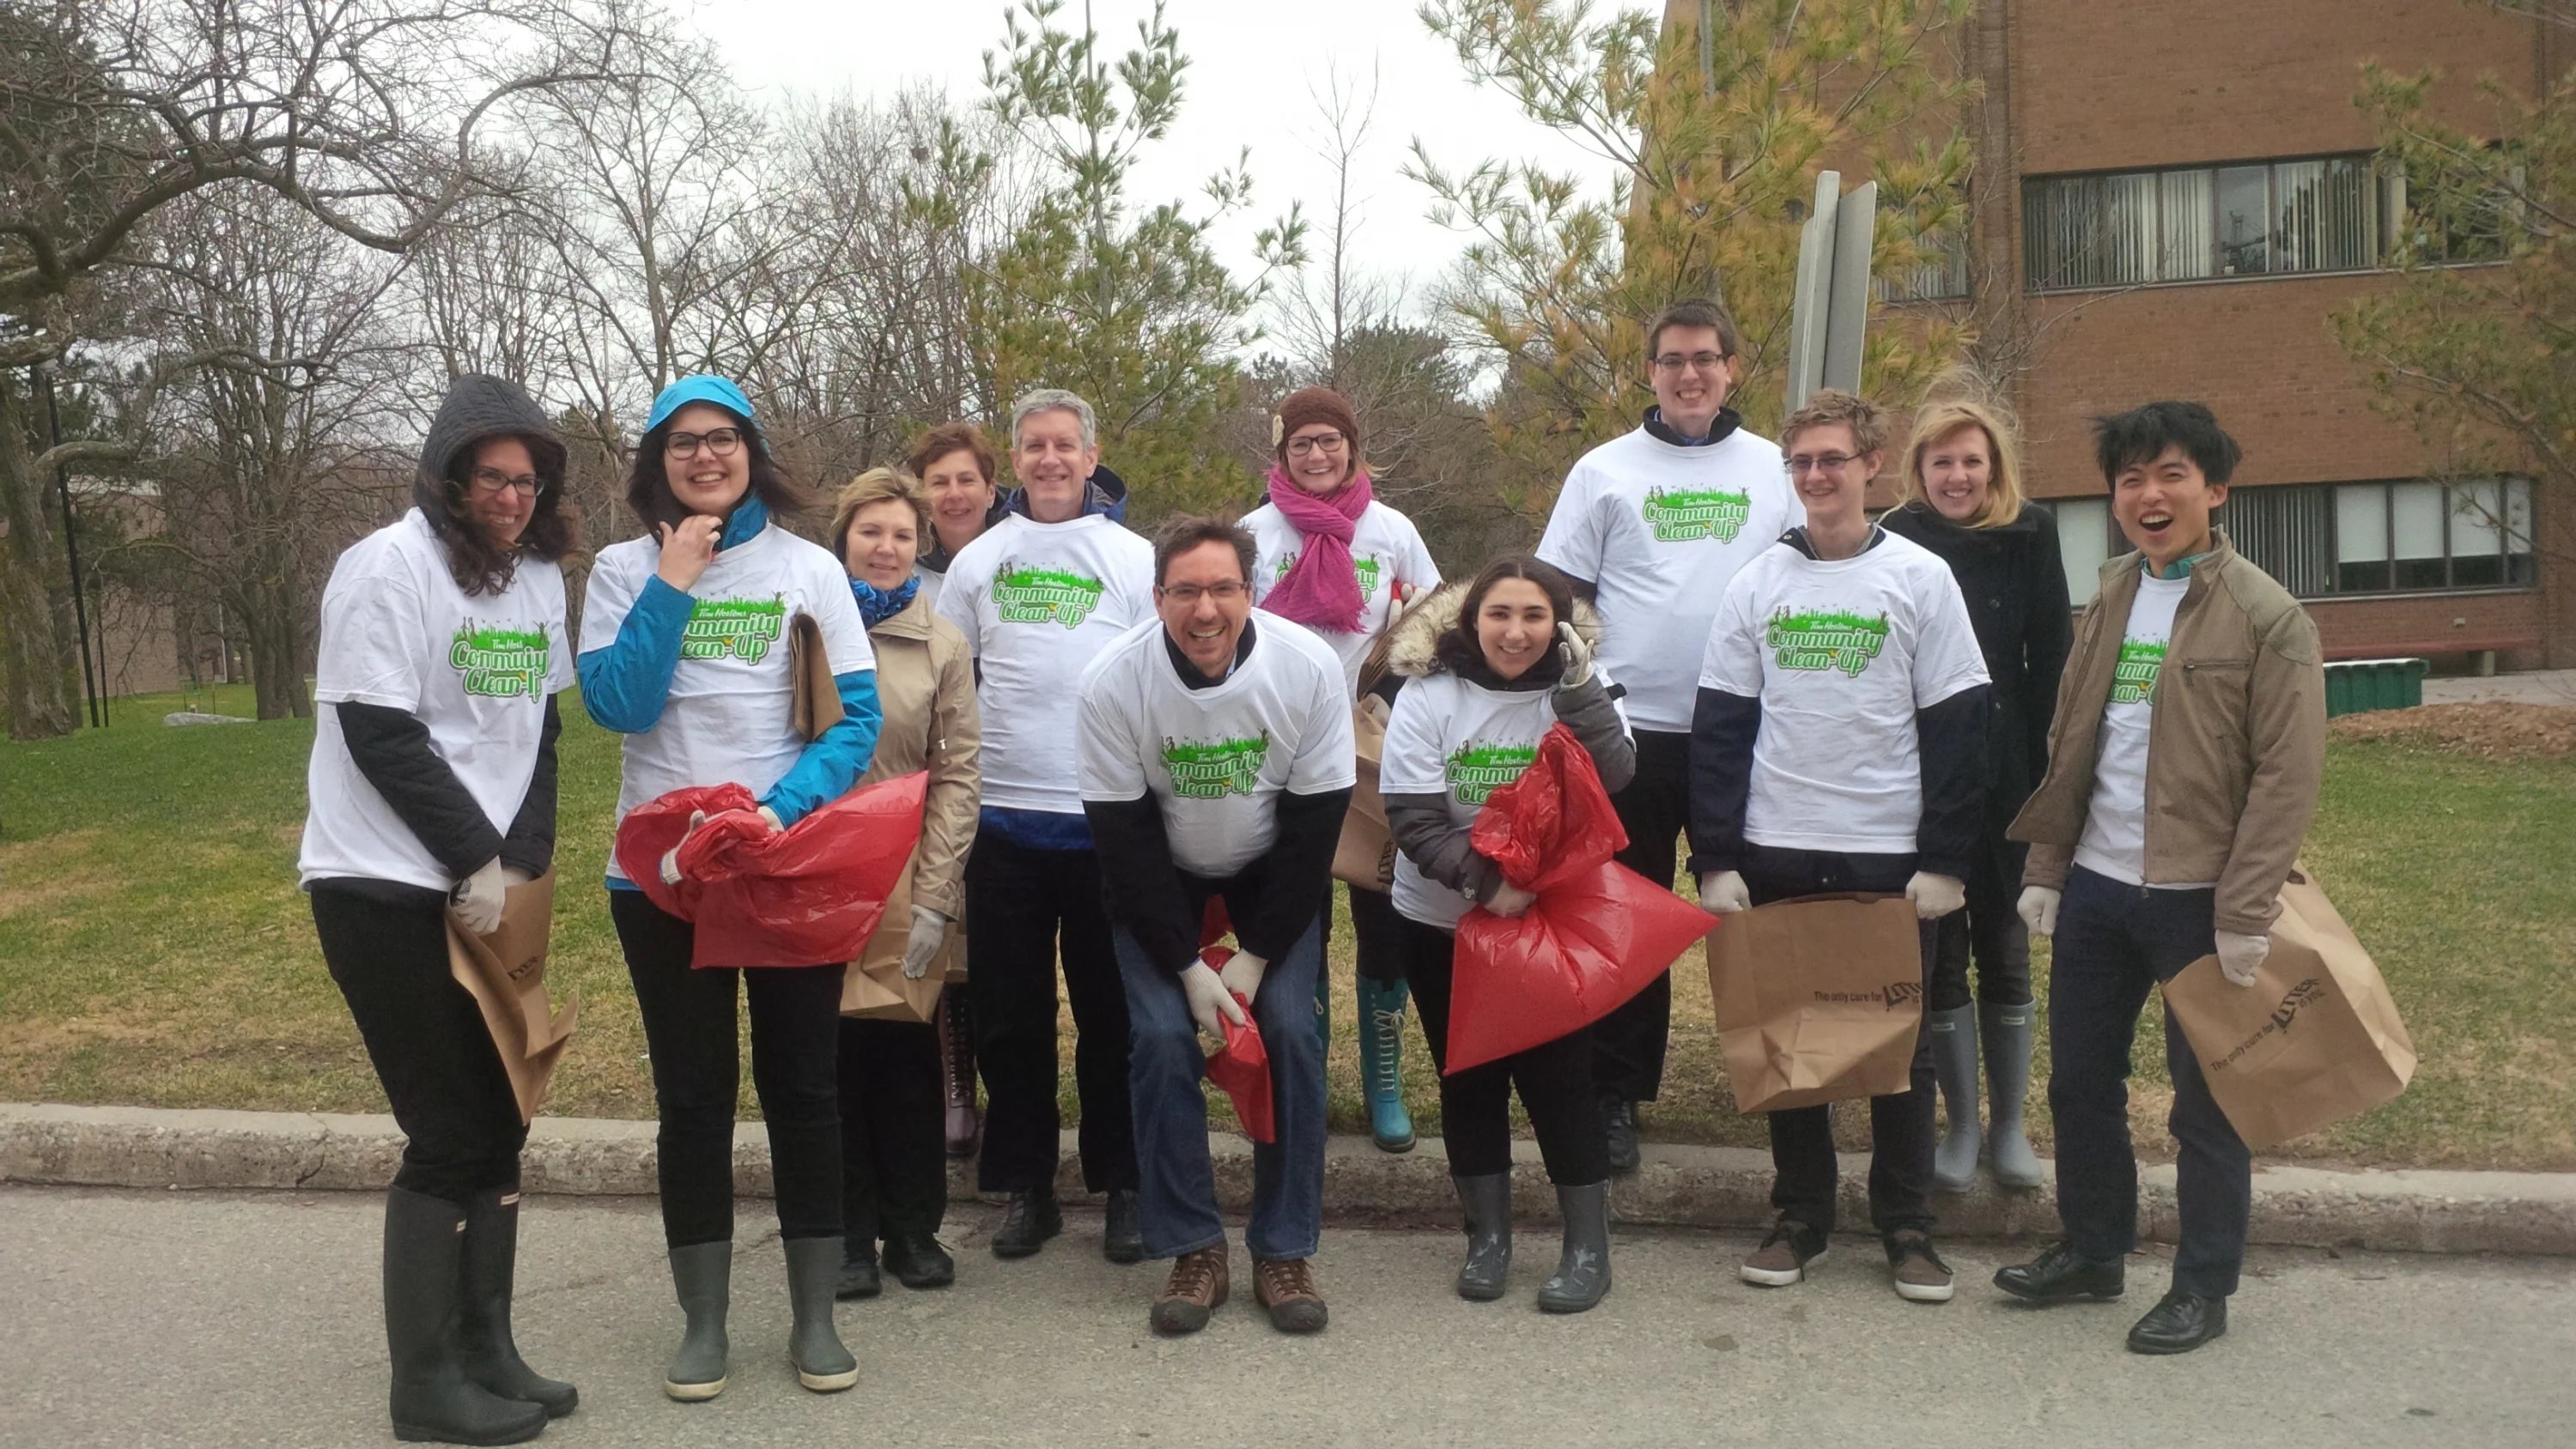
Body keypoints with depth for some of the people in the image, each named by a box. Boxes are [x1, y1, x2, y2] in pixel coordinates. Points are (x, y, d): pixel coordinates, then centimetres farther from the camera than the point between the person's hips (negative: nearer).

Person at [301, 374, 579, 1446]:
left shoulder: (538, 575, 10)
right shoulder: (387, 568, -11)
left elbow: (540, 729, 10)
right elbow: (381, 737, -16)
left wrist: (522, 863, -3)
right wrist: (475, 863, -15)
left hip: (490, 894, 7)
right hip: (386, 888, -7)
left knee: (500, 1121, 8)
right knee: (448, 1136, -4)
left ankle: (487, 1351, 19)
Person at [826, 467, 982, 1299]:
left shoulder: (942, 644, 7)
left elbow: (958, 773, 2)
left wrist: (934, 896, -7)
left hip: (910, 886, 0)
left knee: (909, 1051, 4)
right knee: (835, 1052, 3)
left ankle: (914, 1227, 19)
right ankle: (849, 1232, 16)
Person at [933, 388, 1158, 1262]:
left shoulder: (1133, 558, 4)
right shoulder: (979, 560, 10)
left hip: (1106, 818, -2)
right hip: (1003, 817, 2)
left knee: (1114, 1009, 4)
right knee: (1009, 1010, 7)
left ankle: (1123, 1185, 15)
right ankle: (1026, 1185, 18)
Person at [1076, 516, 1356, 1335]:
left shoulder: (1310, 669, -23)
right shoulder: (1113, 683, -24)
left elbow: (1314, 827, -15)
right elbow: (1125, 838, -18)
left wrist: (1256, 957, -17)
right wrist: (1187, 965, -20)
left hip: (1274, 871, 0)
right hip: (1159, 877, 0)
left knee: (1291, 1029, -14)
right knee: (1161, 1035, -15)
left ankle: (1285, 1251, 2)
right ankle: (1194, 1251, 1)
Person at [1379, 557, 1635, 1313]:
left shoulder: (1581, 688, -6)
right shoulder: (1428, 694, -10)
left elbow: (1613, 778, -22)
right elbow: (1411, 814, -15)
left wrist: (1577, 685, -29)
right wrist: (1483, 883, -26)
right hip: (1443, 921, 1)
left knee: (1559, 1074, -1)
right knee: (1468, 1076, 10)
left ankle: (1588, 1245, 13)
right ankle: (1488, 1234, 25)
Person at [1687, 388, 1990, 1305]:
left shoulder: (1921, 578, 1)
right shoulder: (1758, 583, 6)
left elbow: (1956, 728, -1)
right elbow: (1719, 727, 4)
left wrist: (1945, 860, -7)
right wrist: (1714, 858, -3)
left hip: (1890, 855, -2)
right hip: (1776, 856, 2)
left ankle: (1907, 1227, 18)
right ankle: (1800, 1215, 21)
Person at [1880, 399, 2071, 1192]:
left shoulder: (2029, 541, 1)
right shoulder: (1894, 544, -2)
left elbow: (2052, 662, 0)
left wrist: (2048, 770, -7)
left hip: (2005, 776, 1)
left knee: (2005, 950, 10)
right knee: (1939, 955, 6)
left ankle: (2010, 1125, 22)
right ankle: (1962, 1125, 18)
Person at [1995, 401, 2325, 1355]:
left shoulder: (2266, 618, -9)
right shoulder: (2108, 603, 10)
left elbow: (2287, 776, -12)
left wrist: (2244, 915, -16)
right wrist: (2046, 869, 9)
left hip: (2198, 898, -6)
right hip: (2095, 886, 6)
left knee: (2205, 1099, 6)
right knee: (2080, 1081, 14)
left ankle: (2203, 1288, 21)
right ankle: (2092, 1250, 32)